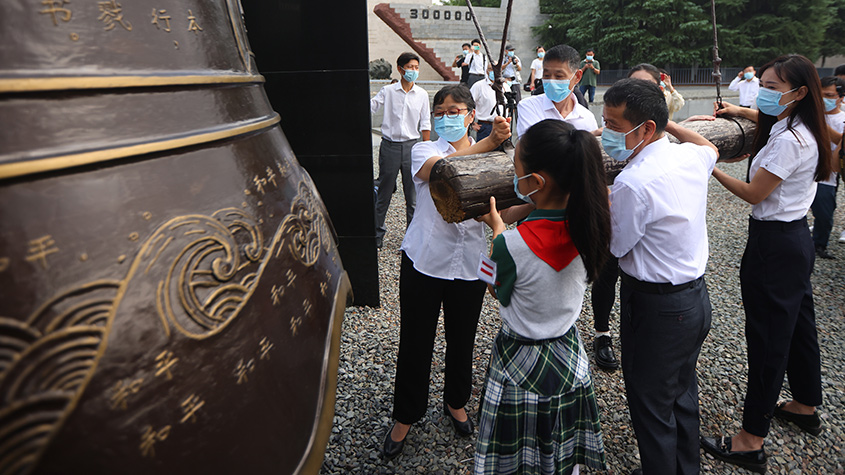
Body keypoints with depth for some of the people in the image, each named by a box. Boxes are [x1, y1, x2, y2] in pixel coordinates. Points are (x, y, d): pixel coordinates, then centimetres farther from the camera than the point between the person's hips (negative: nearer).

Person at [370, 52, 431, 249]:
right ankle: (377, 234, 21)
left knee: (413, 194, 5)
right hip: (390, 146, -1)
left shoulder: (422, 94, 5)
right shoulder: (388, 91, 1)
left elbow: (425, 124, 9)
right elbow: (370, 106, -8)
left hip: (412, 146, 1)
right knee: (384, 192, 7)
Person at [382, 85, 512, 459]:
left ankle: (456, 403, 43)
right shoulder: (424, 150, -2)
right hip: (424, 261, -2)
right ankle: (405, 417, 27)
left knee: (462, 339, 17)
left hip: (469, 265, 2)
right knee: (415, 342, 6)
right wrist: (487, 144, -36)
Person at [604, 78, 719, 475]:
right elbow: (711, 148, 24)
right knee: (682, 394, 26)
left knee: (651, 406, 10)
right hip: (696, 297, 9)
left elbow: (613, 246, -16)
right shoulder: (691, 157, -3)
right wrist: (671, 123, 25)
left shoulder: (634, 183, -28)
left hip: (656, 309, -9)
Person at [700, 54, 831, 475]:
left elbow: (753, 193, -17)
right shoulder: (802, 130, 7)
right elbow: (772, 120, 31)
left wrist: (711, 168, -9)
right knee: (797, 324, 22)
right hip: (796, 237, 10)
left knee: (767, 338, -4)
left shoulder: (788, 142, -23)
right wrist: (740, 110, 21)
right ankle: (805, 406, 42)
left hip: (774, 244, -10)